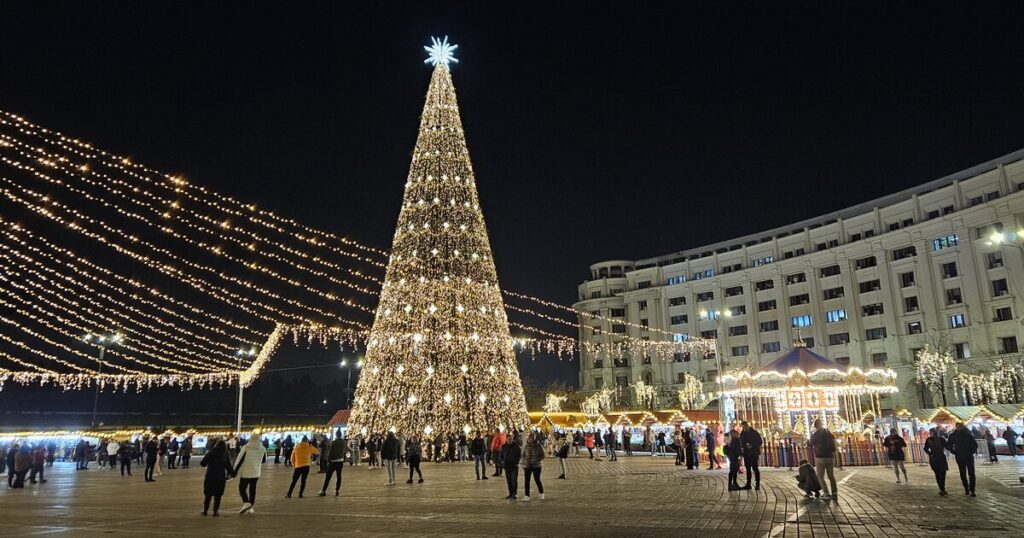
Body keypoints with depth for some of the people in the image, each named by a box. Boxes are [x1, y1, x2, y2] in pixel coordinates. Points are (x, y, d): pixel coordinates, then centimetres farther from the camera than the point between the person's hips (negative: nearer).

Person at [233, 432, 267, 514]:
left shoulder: (246, 448, -16)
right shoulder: (263, 449, -2)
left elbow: (239, 460, -12)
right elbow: (263, 460, 13)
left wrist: (235, 471, -3)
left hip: (245, 473, -4)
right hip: (256, 473, 4)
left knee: (242, 489, 5)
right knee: (252, 489, 13)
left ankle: (246, 503, -17)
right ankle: (250, 507, 14)